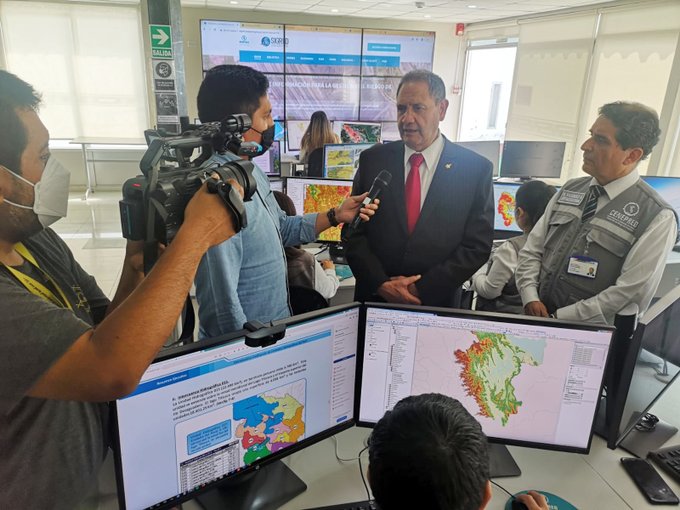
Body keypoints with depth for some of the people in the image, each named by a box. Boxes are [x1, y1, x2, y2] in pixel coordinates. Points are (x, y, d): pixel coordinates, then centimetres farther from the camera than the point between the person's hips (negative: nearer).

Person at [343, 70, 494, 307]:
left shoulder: (477, 169, -6)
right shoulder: (372, 160, -2)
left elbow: (477, 245, -7)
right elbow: (353, 232, -2)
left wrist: (422, 288, -12)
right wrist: (381, 283, -12)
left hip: (437, 304, -1)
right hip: (374, 299, 1)